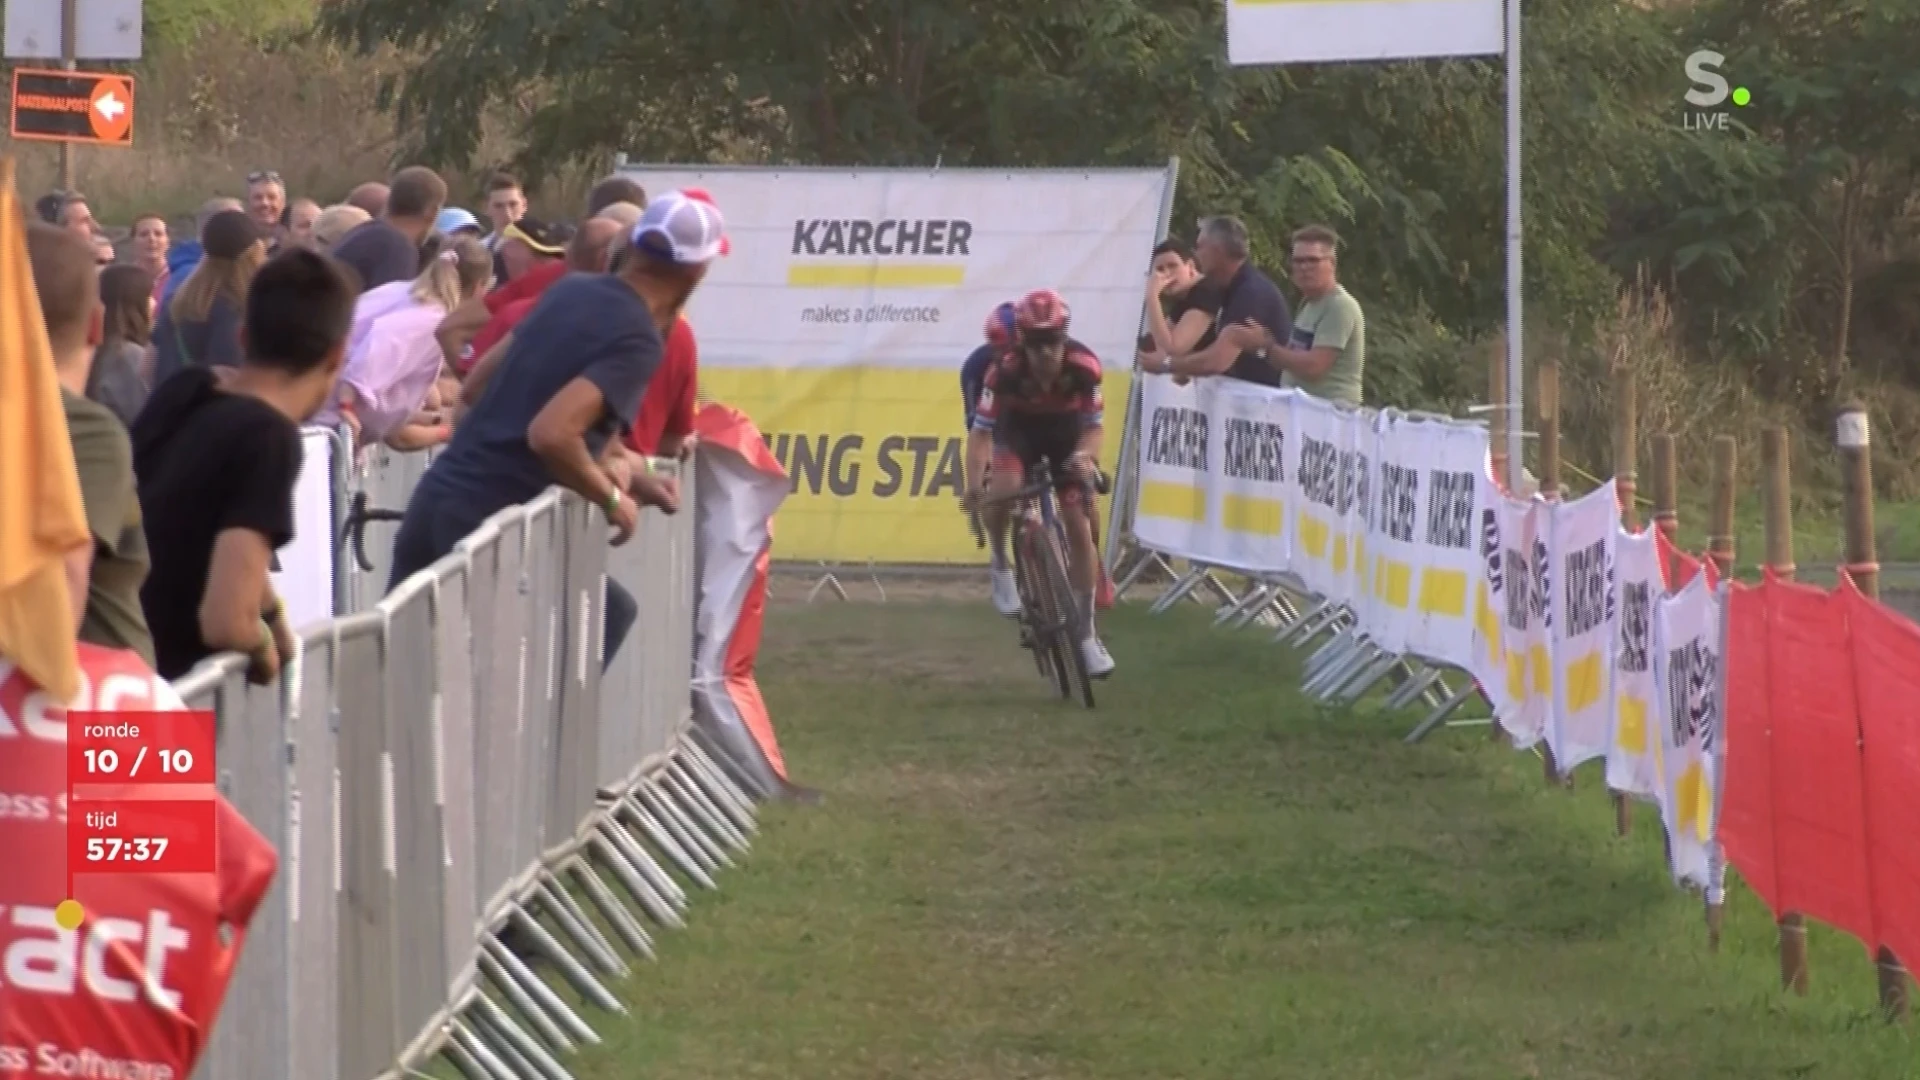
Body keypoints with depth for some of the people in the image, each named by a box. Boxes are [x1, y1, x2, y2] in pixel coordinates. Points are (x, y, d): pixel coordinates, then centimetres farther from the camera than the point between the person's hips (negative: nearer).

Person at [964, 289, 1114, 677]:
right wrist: (974, 484, -43)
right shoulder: (1005, 371, -34)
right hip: (1018, 432, -1)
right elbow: (981, 431, -29)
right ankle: (1002, 567, -4)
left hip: (1067, 435, 1)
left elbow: (1092, 426, -19)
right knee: (1001, 493, -33)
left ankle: (1087, 633, 7)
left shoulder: (1083, 366, -31)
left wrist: (1086, 456, -40)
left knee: (1080, 529, -5)